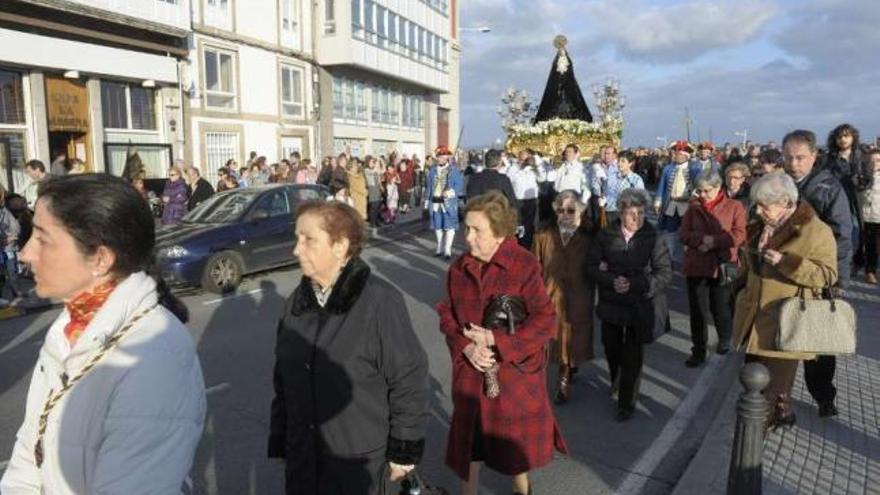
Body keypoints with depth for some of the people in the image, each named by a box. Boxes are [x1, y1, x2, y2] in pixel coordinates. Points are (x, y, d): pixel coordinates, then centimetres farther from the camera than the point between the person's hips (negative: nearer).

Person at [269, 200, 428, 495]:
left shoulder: (379, 301, -18)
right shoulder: (298, 300, 0)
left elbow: (409, 380, -14)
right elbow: (283, 379, 8)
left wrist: (404, 450, -9)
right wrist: (280, 442, 11)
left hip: (359, 460, -5)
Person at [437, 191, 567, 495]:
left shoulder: (525, 266, -17)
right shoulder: (460, 267, -3)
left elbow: (545, 323, -18)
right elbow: (447, 315, 3)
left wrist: (495, 339, -21)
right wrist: (467, 347, -15)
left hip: (515, 370, -3)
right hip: (471, 370, 3)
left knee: (517, 436, 17)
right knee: (469, 435, 15)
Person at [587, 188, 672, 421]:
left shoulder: (654, 238, -10)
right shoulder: (606, 235, -3)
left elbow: (665, 273, -11)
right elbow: (591, 266, -2)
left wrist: (634, 284, -21)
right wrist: (611, 281, -20)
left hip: (640, 306, -3)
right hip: (611, 303, 3)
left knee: (632, 355, 4)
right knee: (611, 349, 18)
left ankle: (627, 402, 20)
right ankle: (617, 383, 48)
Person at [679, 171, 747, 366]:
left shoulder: (734, 206, -1)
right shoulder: (694, 206, 7)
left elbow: (739, 235, -10)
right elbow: (683, 233, 2)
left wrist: (713, 242, -20)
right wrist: (702, 239, -16)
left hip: (722, 266, -2)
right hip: (696, 266, 2)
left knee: (720, 308, 10)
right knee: (697, 310, 5)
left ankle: (724, 339, 39)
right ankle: (698, 351, 16)